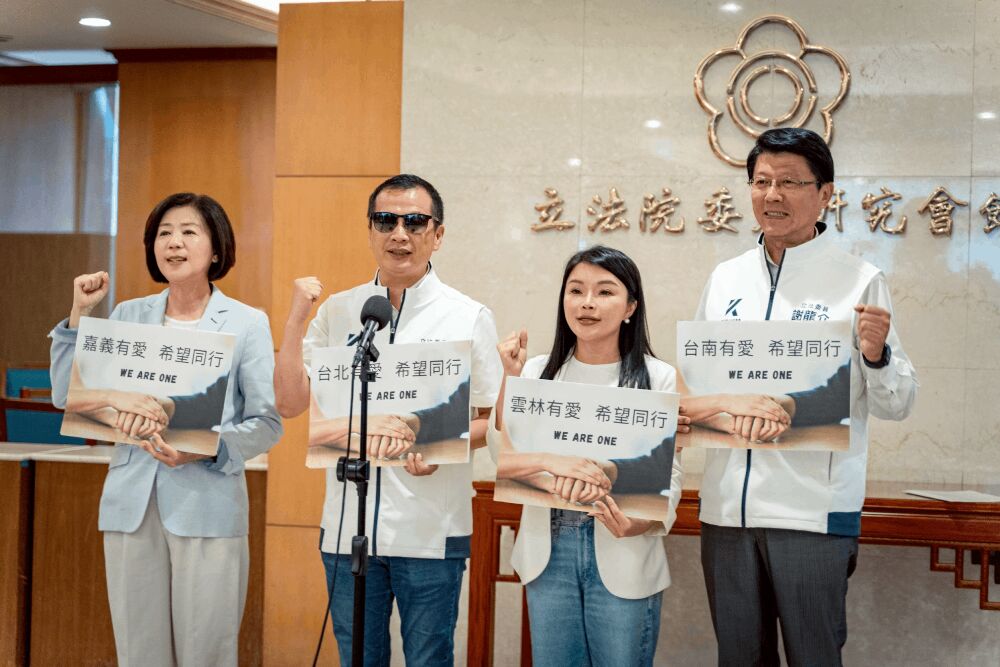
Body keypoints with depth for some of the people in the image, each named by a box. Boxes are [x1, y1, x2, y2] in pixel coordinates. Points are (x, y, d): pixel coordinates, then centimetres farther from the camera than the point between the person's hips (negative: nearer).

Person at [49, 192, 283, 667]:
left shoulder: (247, 323, 1)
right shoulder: (127, 316, 10)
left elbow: (267, 422, -2)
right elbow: (68, 398, 6)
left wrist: (206, 449, -17)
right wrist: (79, 315, 1)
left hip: (208, 507, -3)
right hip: (131, 503, 3)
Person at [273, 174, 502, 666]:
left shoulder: (469, 317, 0)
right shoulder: (338, 311, 6)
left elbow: (495, 420, 2)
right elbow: (290, 403, 3)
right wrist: (296, 319, -7)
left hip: (431, 530, -2)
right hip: (348, 527, 3)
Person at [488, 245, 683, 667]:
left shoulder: (658, 378, -3)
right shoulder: (538, 372, 5)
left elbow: (667, 477, -5)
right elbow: (502, 461, -3)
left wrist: (637, 524, -24)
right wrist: (511, 379, -12)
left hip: (623, 557, -2)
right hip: (548, 551, 3)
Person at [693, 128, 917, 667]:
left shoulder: (858, 281, -2)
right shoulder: (725, 278, 10)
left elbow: (895, 405, -3)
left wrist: (876, 355, -22)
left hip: (813, 507, -4)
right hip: (727, 505, 4)